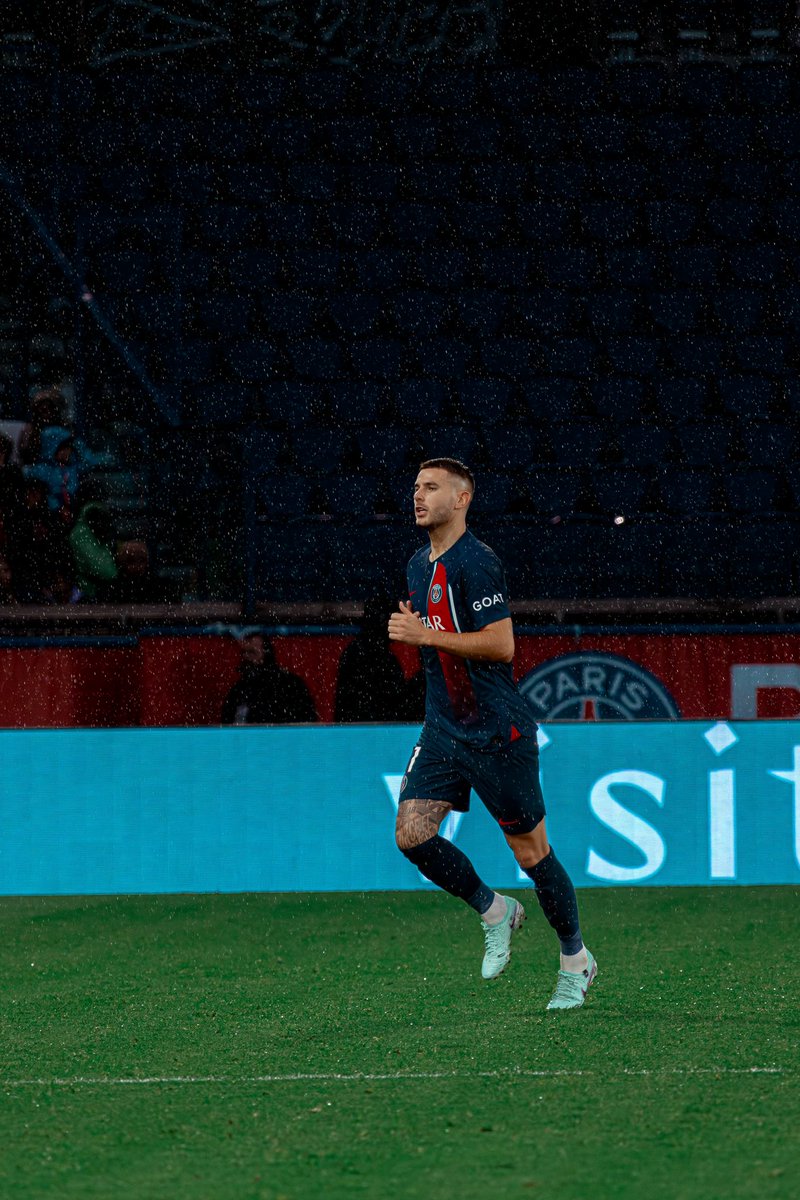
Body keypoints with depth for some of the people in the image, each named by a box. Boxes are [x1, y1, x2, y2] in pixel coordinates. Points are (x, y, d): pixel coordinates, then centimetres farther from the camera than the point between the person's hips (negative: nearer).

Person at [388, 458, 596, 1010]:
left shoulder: (476, 562, -16)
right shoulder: (420, 565, 12)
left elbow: (502, 644, -23)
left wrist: (426, 635, -22)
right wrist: (412, 631, 5)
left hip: (497, 730, -8)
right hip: (444, 729, 8)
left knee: (531, 850, 1)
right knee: (412, 832, -8)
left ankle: (576, 960, 18)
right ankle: (495, 911, 14)